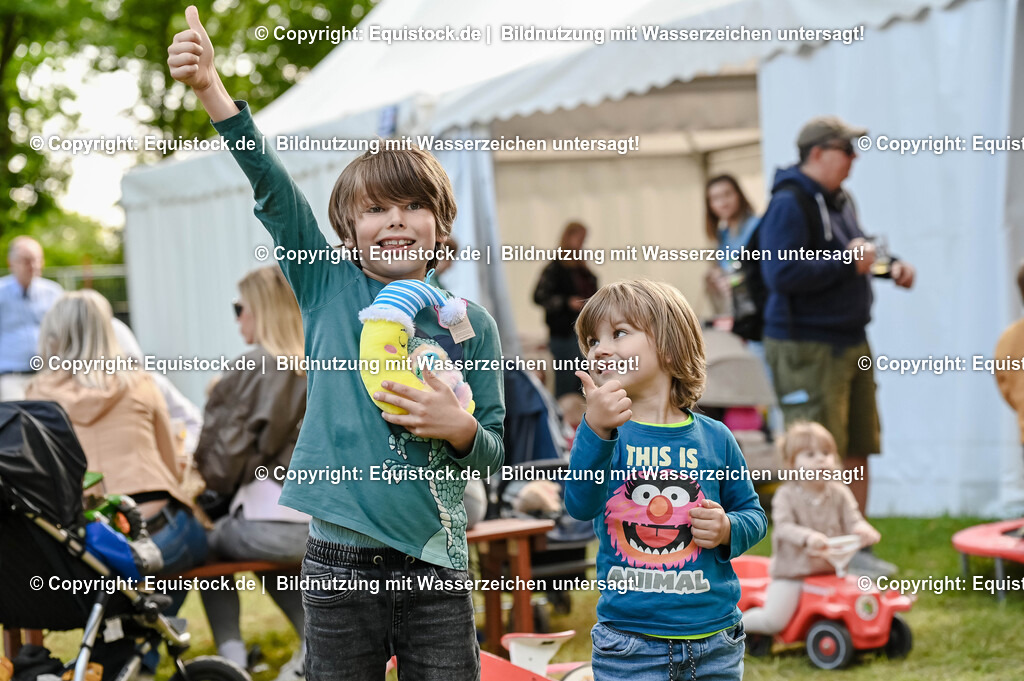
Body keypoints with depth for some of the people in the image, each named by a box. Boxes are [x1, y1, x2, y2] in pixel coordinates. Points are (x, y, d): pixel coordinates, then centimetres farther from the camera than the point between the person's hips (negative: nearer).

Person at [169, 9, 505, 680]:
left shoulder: (471, 325, 4)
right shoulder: (329, 288, 4)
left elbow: (492, 451, 7)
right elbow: (272, 187, -6)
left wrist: (461, 428, -16)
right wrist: (211, 88, -15)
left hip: (434, 564, 0)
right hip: (340, 560, 0)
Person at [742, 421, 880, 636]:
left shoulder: (839, 493, 2)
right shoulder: (786, 495, -9)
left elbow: (852, 520, -6)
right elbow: (784, 527, -23)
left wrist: (863, 530, -31)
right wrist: (808, 537, -43)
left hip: (831, 569, 4)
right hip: (792, 571, -4)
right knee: (773, 621, -16)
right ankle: (739, 623, 14)